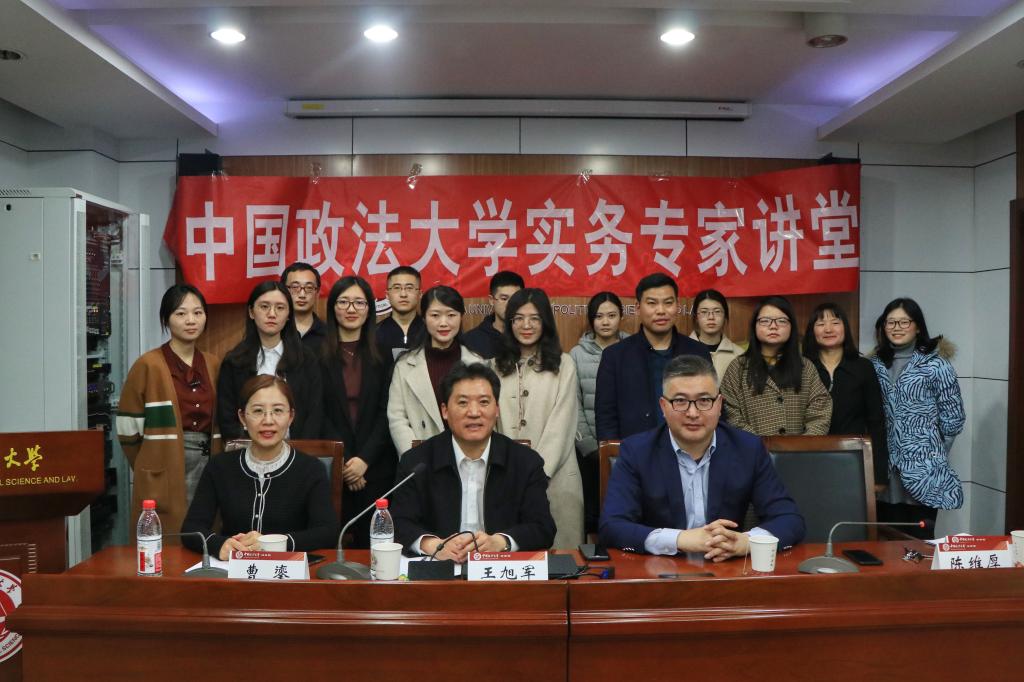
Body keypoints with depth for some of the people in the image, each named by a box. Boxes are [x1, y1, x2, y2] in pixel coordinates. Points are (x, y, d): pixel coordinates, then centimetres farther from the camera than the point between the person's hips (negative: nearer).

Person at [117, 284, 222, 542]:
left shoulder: (213, 364, 9)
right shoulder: (149, 365, -6)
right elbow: (128, 429, -2)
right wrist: (148, 469, 5)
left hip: (207, 470, 5)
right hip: (164, 479, -4)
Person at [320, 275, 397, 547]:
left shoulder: (382, 355, 7)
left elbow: (385, 412, 2)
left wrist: (364, 459, -10)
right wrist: (343, 462, -9)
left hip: (375, 466, 1)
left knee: (370, 540, 5)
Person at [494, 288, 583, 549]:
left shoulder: (563, 364, 1)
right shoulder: (498, 365, 11)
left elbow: (561, 423, -4)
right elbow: (492, 422, 7)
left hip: (554, 477, -2)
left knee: (556, 548, 0)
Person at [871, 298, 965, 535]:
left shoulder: (936, 364, -5)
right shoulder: (876, 364, 8)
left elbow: (953, 418, -3)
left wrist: (934, 453, 2)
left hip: (922, 470, -4)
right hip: (885, 468, 4)